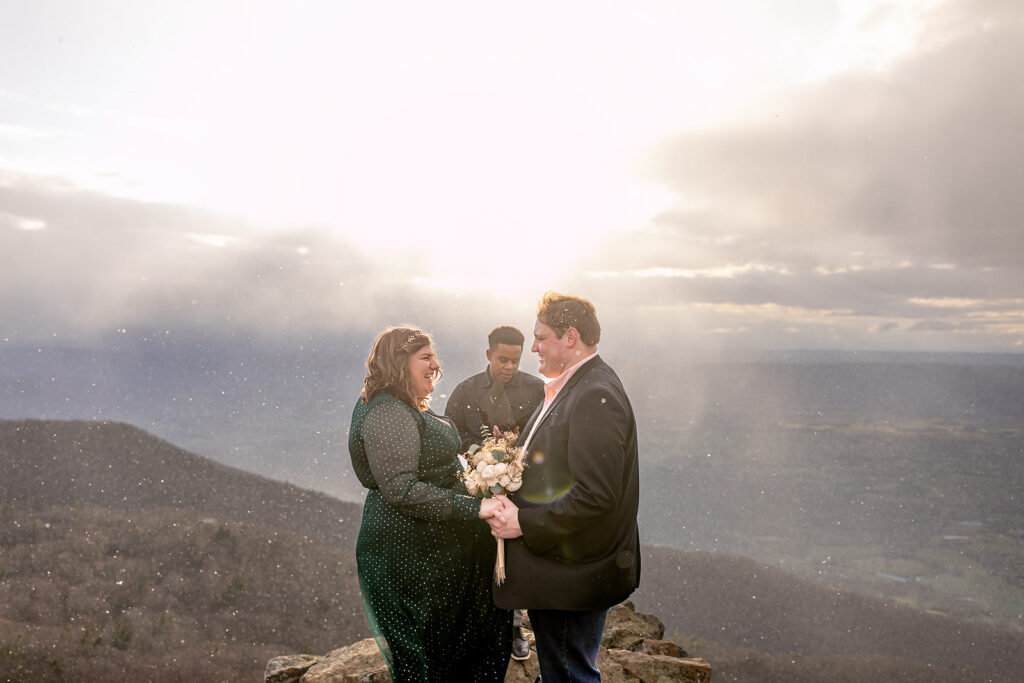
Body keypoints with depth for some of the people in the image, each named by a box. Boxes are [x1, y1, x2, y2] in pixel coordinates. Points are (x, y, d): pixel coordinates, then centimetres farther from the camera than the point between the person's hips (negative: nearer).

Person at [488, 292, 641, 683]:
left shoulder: (595, 397, -23)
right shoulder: (572, 387, 9)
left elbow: (595, 497, -28)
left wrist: (524, 523, -21)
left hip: (573, 575, -10)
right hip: (553, 565, 10)